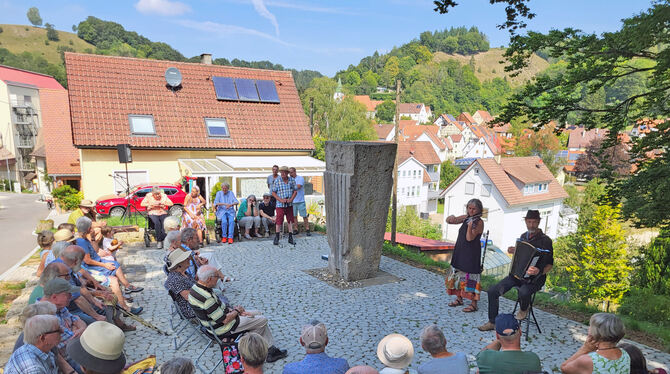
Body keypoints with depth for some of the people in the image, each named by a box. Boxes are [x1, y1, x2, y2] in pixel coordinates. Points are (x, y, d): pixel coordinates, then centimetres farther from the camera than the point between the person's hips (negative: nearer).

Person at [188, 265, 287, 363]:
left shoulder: (195, 287, -2)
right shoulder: (207, 298, -34)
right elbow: (224, 320, -27)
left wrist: (232, 310, 1)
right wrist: (236, 311, -9)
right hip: (222, 329, -10)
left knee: (257, 313, 15)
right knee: (262, 320, -3)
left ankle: (271, 350, 19)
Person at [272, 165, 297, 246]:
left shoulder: (292, 180, 3)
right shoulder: (277, 180, -4)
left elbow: (295, 191, 8)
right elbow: (273, 193, -2)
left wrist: (291, 199, -7)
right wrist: (281, 200, -13)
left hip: (289, 204, 3)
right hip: (280, 205, -3)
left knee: (290, 221, 6)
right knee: (279, 221, -4)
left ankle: (290, 238, 16)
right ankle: (276, 238, 10)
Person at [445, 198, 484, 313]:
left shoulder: (479, 222, -12)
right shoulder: (465, 218, 7)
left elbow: (469, 238, -22)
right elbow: (449, 221, 10)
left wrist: (470, 226, -38)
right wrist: (451, 218, -13)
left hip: (471, 253, -7)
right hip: (459, 251, 7)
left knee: (470, 277, -6)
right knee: (458, 275, 14)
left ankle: (474, 304, 1)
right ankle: (459, 299, 28)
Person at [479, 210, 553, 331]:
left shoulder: (545, 240, -9)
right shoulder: (523, 236, 10)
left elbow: (549, 264, -10)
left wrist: (539, 271, -30)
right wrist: (514, 251, 6)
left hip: (534, 278, -6)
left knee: (523, 292, -39)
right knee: (492, 292, -8)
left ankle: (524, 310, -1)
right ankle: (492, 322, 8)